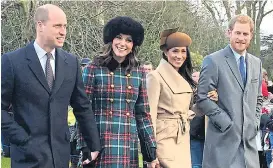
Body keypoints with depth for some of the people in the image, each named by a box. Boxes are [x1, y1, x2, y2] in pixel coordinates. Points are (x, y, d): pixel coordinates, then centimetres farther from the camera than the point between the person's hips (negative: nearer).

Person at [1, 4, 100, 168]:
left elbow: (83, 107, 10)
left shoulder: (71, 62, 6)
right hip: (30, 153, -4)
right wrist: (22, 139, -11)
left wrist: (94, 145, 10)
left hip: (61, 152, 4)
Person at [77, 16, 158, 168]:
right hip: (99, 145, -3)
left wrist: (151, 152, 6)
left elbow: (143, 114, 10)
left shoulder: (139, 73, 7)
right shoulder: (94, 69, -2)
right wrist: (85, 148, -8)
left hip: (129, 147, 3)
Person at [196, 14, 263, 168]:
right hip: (224, 139, -5)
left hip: (249, 138, 6)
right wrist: (226, 123, -12)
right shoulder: (213, 61, -6)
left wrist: (255, 122, 9)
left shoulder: (256, 63, 13)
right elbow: (202, 98, -10)